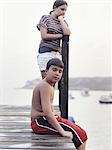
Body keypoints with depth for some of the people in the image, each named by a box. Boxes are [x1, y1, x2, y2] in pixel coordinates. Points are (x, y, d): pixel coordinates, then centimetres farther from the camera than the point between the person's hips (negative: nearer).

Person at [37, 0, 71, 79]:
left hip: (57, 53, 5)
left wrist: (61, 19, 1)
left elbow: (67, 33, -5)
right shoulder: (46, 18, 2)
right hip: (46, 52, -5)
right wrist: (60, 35, -3)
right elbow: (44, 36, -9)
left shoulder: (63, 21, 16)